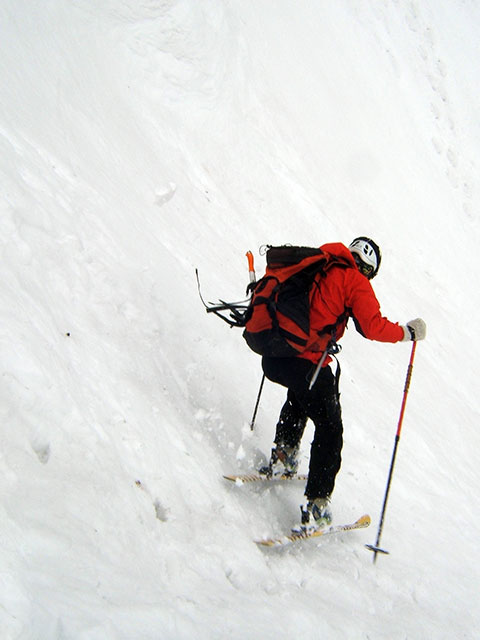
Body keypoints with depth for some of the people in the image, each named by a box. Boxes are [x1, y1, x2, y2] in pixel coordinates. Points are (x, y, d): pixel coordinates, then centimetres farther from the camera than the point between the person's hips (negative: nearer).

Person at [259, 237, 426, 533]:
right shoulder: (355, 281, 0)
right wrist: (408, 332, 9)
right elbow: (374, 327, -7)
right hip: (306, 364, -6)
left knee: (299, 395, 39)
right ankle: (316, 506, 8)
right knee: (330, 429, 12)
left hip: (272, 358, 6)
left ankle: (282, 459, 34)